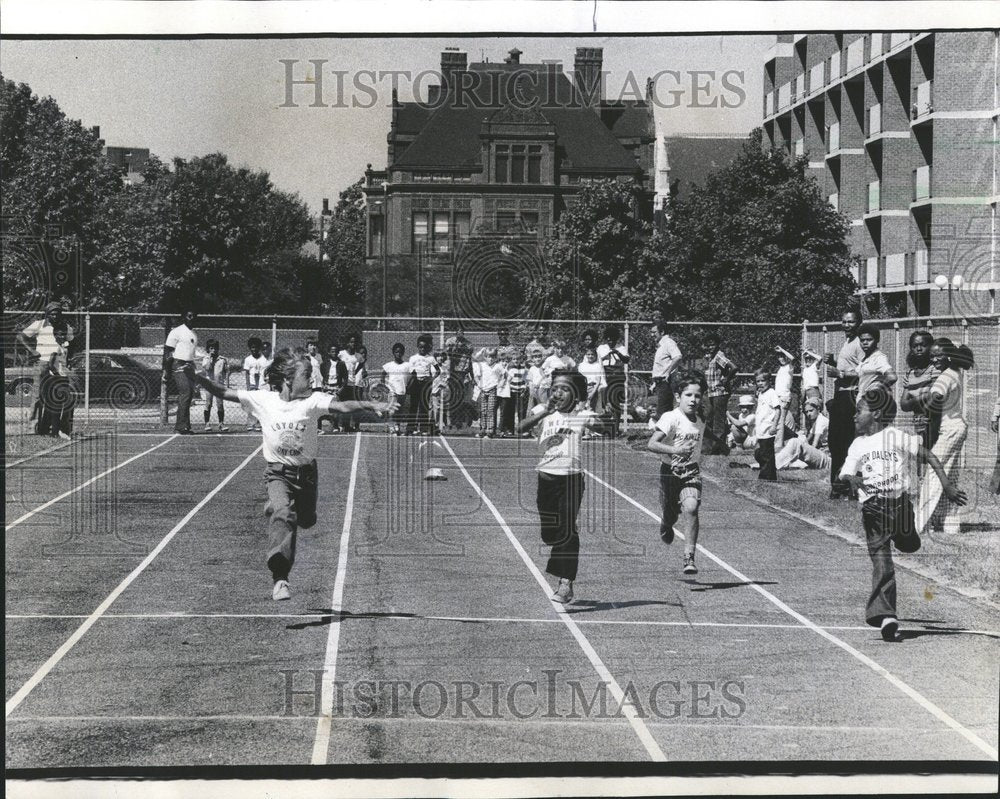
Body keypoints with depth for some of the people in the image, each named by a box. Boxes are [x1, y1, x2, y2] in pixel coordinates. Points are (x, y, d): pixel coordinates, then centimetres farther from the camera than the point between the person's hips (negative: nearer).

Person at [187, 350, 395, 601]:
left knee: (306, 521, 15)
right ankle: (279, 579, -31)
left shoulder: (311, 401, -12)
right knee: (282, 514, -27)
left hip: (306, 472, 3)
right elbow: (224, 393, -8)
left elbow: (342, 406, -26)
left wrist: (371, 405, -43)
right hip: (278, 473, -2)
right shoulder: (262, 400, -9)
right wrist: (197, 378, -21)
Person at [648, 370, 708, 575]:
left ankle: (689, 557, -21)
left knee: (691, 508, -23)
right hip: (670, 472, -2)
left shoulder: (700, 421, 2)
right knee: (669, 517, 11)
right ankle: (666, 528, 51)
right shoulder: (671, 418, -17)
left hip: (691, 472, 2)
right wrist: (676, 450, -39)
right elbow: (651, 444, -29)